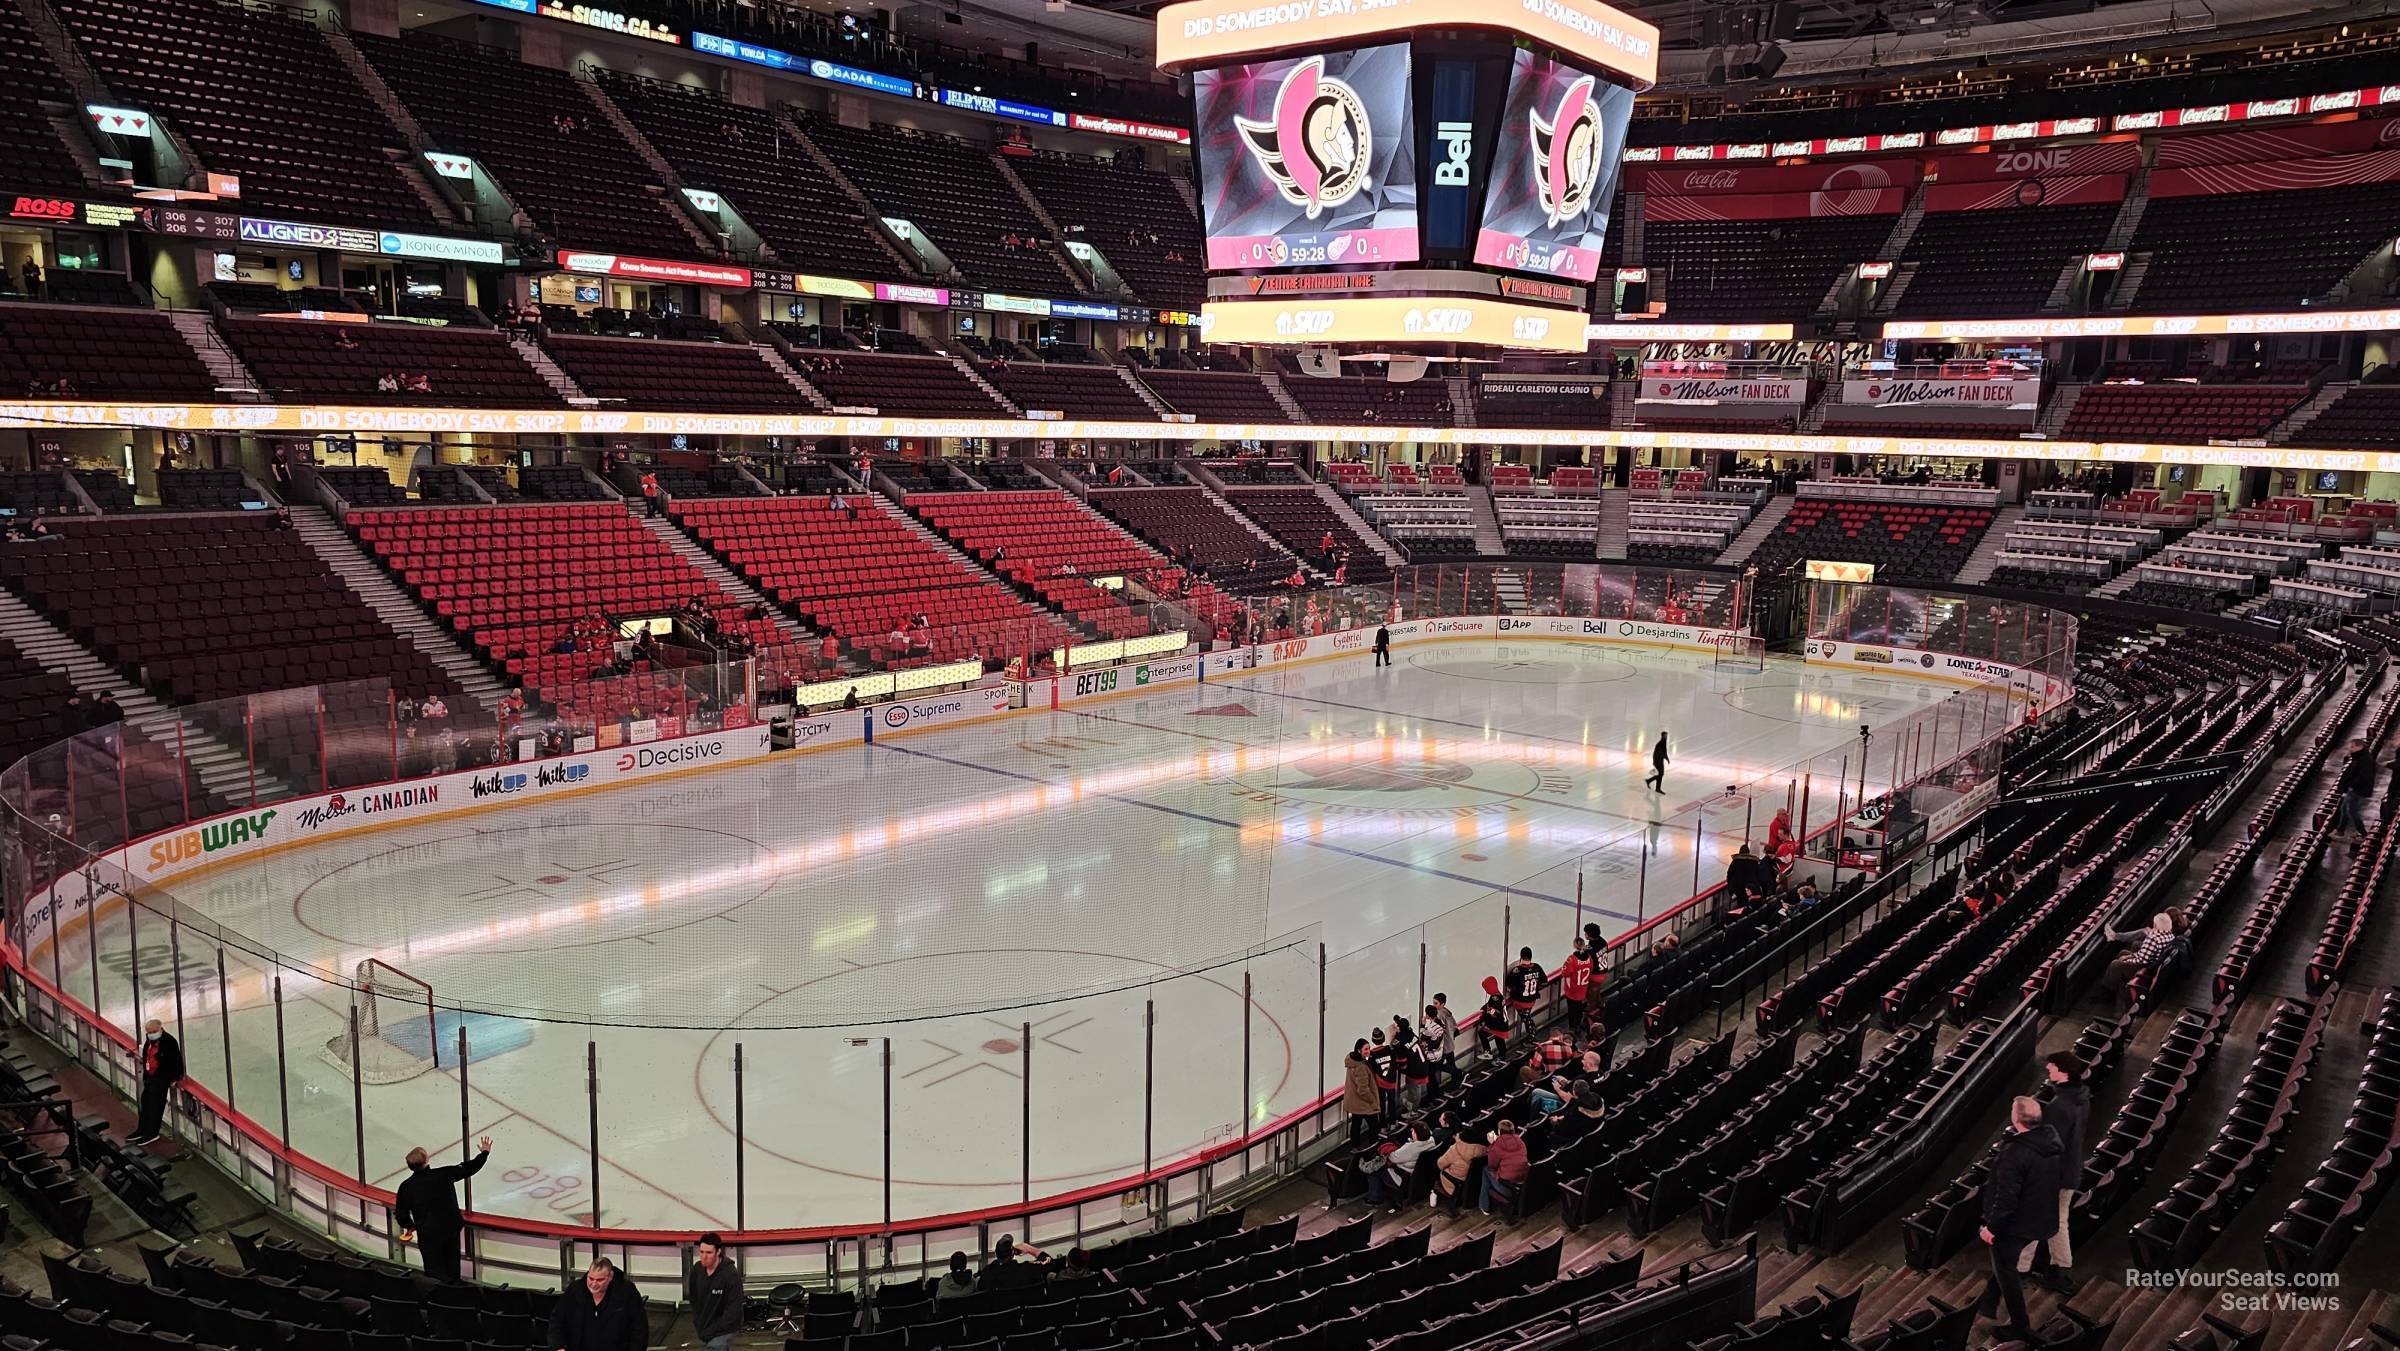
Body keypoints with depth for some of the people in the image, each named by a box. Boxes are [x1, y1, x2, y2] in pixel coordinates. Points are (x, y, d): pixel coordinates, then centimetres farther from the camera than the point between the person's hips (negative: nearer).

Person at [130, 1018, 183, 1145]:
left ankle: (152, 1133, 3)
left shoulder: (169, 1041, -18)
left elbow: (176, 1061, -17)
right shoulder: (149, 1041, 7)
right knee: (145, 1104, 16)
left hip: (162, 1078, -9)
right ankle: (142, 1130, 28)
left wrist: (174, 1078, -15)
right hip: (149, 1077, 9)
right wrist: (145, 1075, 21)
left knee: (155, 1106, -4)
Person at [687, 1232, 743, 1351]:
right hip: (703, 1330, 6)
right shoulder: (697, 1270, -5)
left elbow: (734, 1309, -21)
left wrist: (713, 1330, -18)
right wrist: (698, 1324, 6)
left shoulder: (731, 1274, -23)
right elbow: (693, 1298, 11)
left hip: (721, 1331, -6)